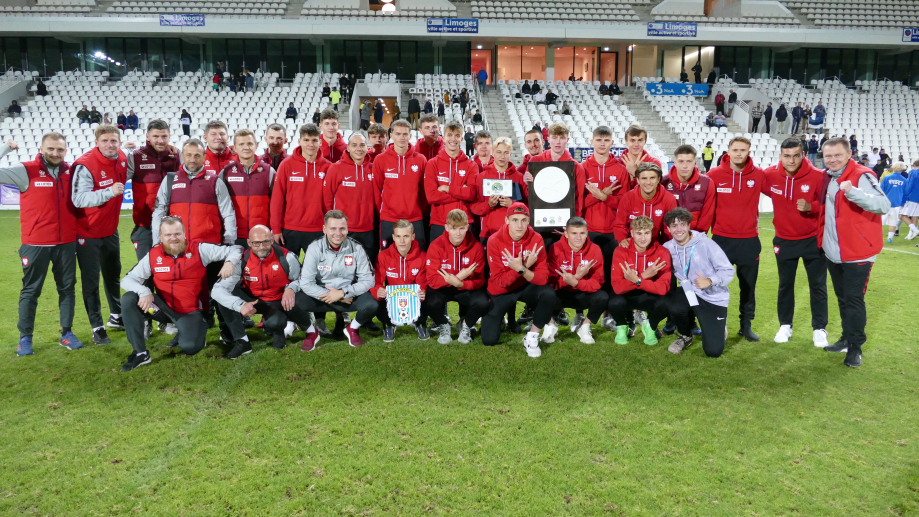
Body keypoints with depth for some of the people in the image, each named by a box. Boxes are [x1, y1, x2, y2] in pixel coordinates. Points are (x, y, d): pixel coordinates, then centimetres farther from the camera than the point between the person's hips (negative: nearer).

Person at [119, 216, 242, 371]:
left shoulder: (200, 249, -9)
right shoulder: (153, 256, -3)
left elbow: (236, 249, -7)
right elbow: (127, 279, -3)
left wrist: (229, 262, -31)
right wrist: (143, 291, -25)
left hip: (191, 312, -3)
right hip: (165, 309, 3)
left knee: (190, 347, -27)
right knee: (129, 299, -19)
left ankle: (195, 331, 14)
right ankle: (140, 353, -11)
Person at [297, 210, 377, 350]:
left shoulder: (356, 248, -7)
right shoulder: (315, 248, -11)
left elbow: (368, 280, -9)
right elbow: (306, 283, -16)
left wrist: (343, 293, -20)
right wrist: (335, 297, -19)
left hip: (349, 296, 1)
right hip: (320, 297, 0)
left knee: (371, 304, -29)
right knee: (296, 302, -30)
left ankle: (352, 329, 7)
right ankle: (311, 332, 4)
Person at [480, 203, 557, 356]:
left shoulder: (536, 239, -18)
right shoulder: (494, 241, -22)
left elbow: (543, 278, -22)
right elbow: (499, 280, -23)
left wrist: (522, 270, -40)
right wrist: (523, 267, -35)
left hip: (527, 286, 1)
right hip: (502, 291, -1)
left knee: (549, 294, -33)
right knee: (489, 341, -7)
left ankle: (532, 337, -11)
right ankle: (496, 316, 29)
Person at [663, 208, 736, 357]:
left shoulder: (705, 243, -16)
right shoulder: (668, 248, -4)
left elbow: (728, 271, -14)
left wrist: (710, 281, -31)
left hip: (714, 297, -2)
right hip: (689, 292, 3)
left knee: (713, 351, -9)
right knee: (675, 307, -35)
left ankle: (719, 325, 30)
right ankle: (685, 336, 2)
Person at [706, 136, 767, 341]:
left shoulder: (758, 175, -3)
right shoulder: (714, 175, -6)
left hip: (750, 241, 1)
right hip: (721, 239, -1)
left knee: (748, 285, 11)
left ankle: (746, 325, 24)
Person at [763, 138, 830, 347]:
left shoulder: (817, 176, -16)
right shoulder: (770, 175, -11)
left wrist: (812, 206, -26)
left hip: (813, 240, -2)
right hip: (784, 241, 2)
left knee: (818, 286, 7)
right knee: (785, 285, 14)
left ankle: (819, 329, 20)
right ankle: (785, 325, 29)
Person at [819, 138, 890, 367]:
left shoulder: (862, 176, -16)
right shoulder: (828, 178, 7)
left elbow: (884, 205, -28)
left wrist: (853, 192, -41)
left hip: (857, 253, -7)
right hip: (833, 253, 7)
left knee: (854, 300, -1)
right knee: (843, 298, 17)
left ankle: (855, 348, 11)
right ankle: (847, 339, 31)